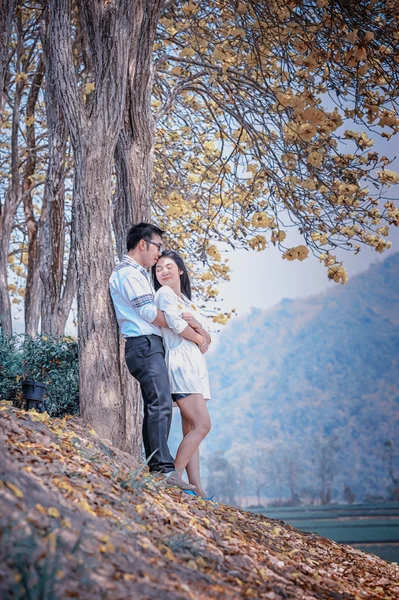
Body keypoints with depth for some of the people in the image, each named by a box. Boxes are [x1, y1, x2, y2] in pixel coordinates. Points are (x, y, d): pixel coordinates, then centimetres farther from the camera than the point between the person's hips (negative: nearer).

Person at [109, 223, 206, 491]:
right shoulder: (128, 272, -7)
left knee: (154, 406, 8)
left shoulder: (139, 273, 25)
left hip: (149, 346, 11)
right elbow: (149, 313, -13)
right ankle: (164, 467, -21)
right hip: (145, 344, -11)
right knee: (161, 404, -18)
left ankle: (154, 465, 10)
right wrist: (192, 333, -6)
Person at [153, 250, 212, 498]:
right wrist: (202, 337, 4)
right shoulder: (164, 293, 0)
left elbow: (205, 335, 13)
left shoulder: (187, 301, 23)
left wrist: (195, 323, -9)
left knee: (191, 430, 1)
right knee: (202, 424, -17)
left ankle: (196, 488, -2)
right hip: (180, 363, -8)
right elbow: (177, 326, -12)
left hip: (195, 365, 8)